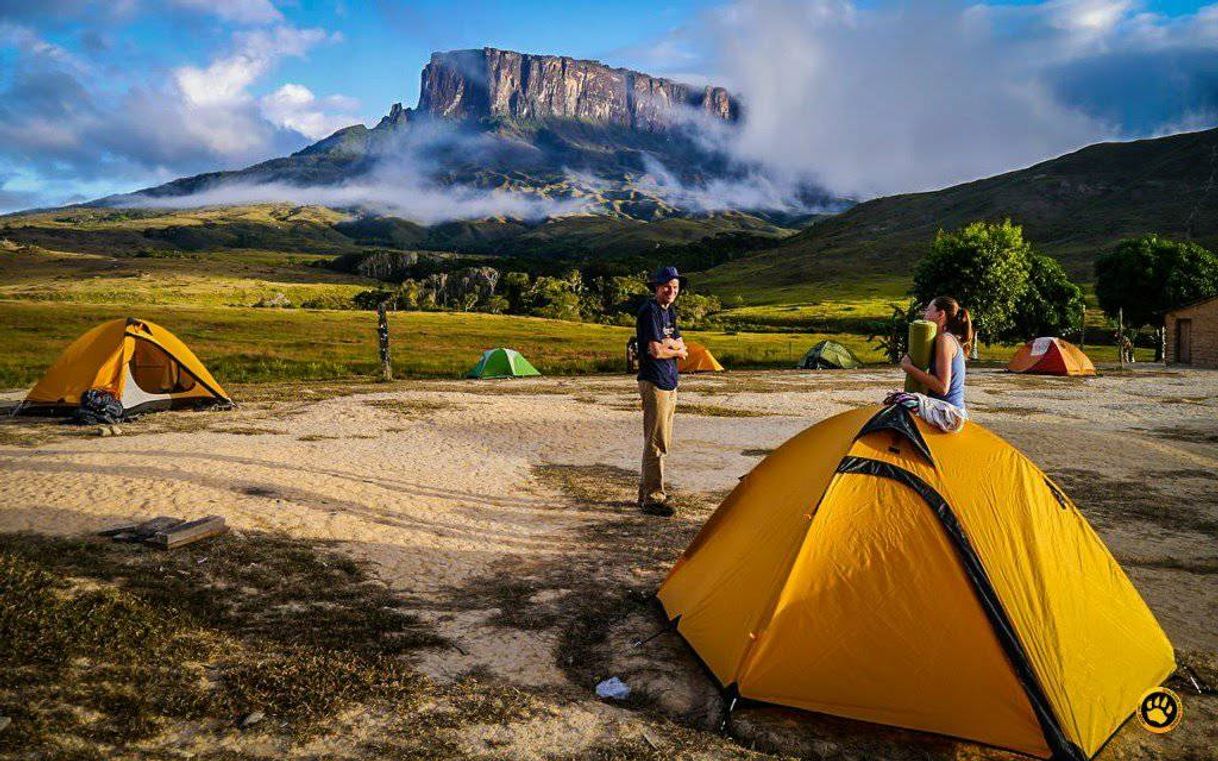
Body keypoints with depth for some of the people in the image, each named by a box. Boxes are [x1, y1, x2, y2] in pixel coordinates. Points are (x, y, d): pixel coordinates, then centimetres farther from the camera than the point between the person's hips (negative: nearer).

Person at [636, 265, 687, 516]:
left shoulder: (670, 311, 16)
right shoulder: (649, 311, -13)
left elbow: (680, 343, 12)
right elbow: (656, 351, -20)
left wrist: (669, 344, -9)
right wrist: (677, 351, -2)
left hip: (670, 383, 10)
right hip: (654, 383, -10)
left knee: (661, 440, 15)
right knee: (656, 442, -8)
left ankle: (646, 492, 24)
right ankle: (653, 498, -3)